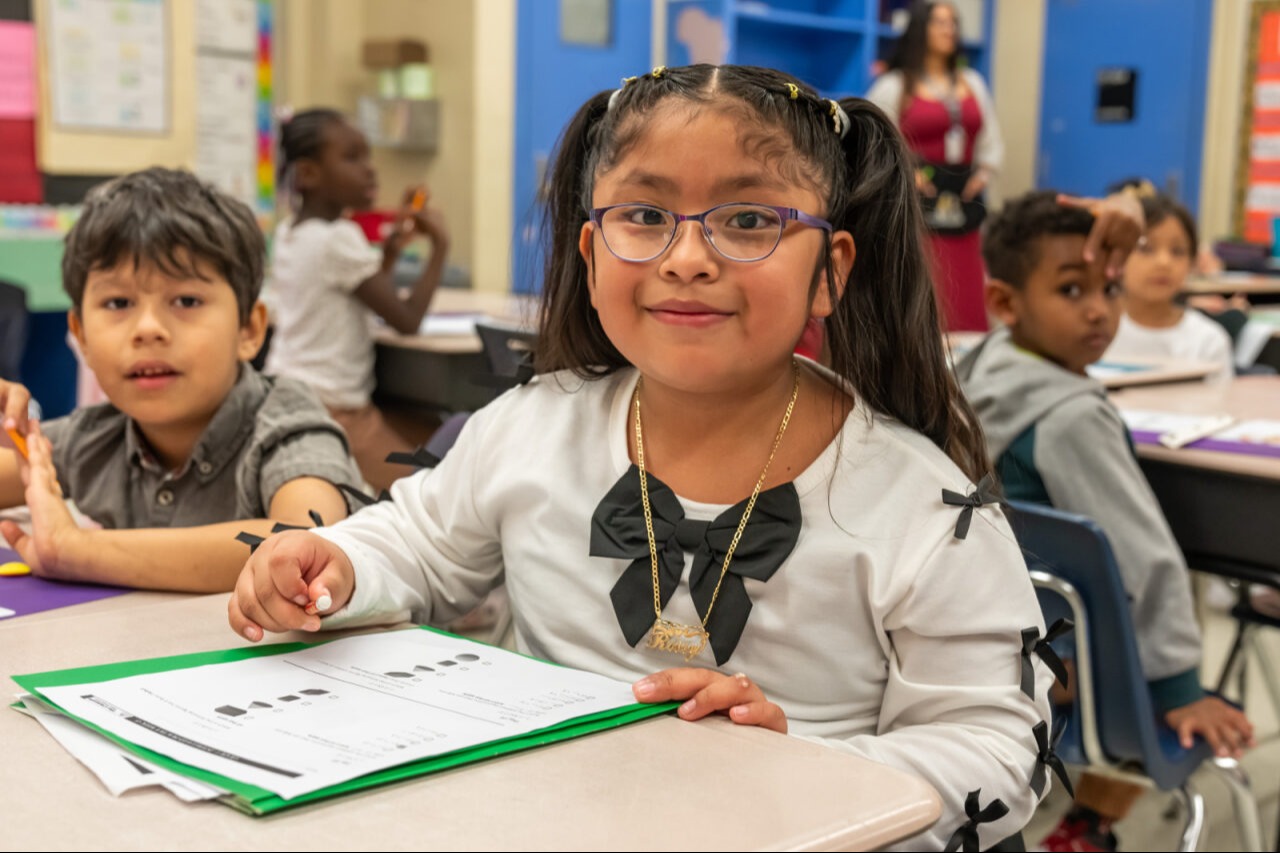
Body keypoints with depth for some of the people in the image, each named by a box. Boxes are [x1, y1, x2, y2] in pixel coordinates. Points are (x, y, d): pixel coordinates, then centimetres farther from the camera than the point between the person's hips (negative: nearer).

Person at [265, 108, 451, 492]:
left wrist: (392, 246, 12)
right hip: (331, 414, -9)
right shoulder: (339, 239, -16)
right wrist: (440, 246, -4)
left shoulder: (287, 233, 12)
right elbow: (407, 320, -13)